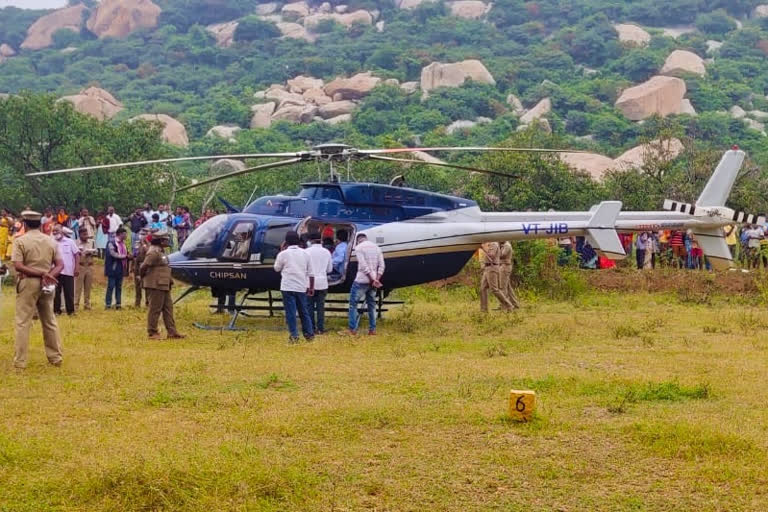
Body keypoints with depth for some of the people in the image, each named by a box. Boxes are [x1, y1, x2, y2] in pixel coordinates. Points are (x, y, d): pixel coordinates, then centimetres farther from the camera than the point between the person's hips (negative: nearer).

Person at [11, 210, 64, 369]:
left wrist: (40, 273, -17)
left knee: (23, 322, 0)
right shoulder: (51, 241, 6)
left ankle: (20, 361, -1)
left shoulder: (20, 241, -7)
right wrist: (47, 275, -11)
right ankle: (55, 357, 19)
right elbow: (60, 265, 3)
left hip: (28, 283, -4)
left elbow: (18, 266, -16)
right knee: (50, 321, 15)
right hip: (46, 285, 4)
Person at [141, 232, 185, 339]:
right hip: (155, 286, -10)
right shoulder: (154, 253, -17)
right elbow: (143, 267, -22)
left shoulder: (160, 252, 16)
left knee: (168, 308, 11)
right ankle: (152, 333, 4)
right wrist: (143, 277, -7)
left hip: (164, 286, 10)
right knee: (155, 309, -3)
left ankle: (172, 332, 14)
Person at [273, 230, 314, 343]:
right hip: (301, 287, 4)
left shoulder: (283, 254, -6)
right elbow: (310, 273, 7)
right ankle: (309, 334, 19)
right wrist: (311, 287, 15)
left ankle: (294, 336, -5)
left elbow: (277, 268, 10)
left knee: (291, 312, -1)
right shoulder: (305, 254, 6)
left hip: (288, 287, -4)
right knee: (304, 311, 15)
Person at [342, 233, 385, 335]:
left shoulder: (359, 247, -5)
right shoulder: (376, 247, 13)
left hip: (361, 281, -6)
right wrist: (377, 279, -2)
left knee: (353, 304, 1)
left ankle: (352, 329, -3)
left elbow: (363, 266, -15)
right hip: (373, 280, 6)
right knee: (371, 304, 13)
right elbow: (381, 266, 6)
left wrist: (373, 280, -13)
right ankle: (372, 330, 12)